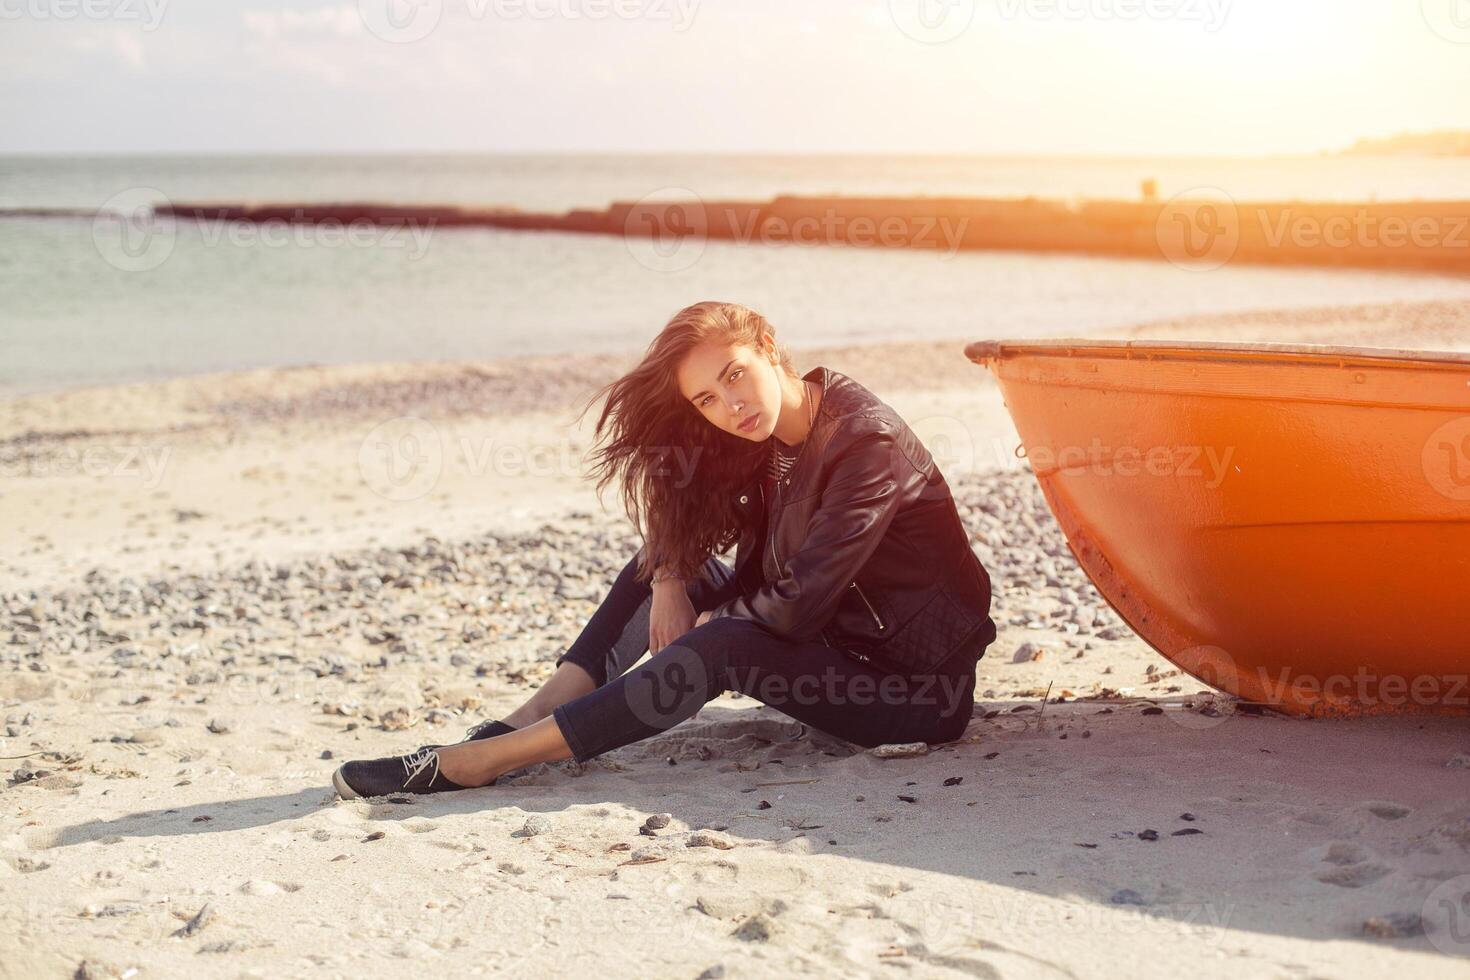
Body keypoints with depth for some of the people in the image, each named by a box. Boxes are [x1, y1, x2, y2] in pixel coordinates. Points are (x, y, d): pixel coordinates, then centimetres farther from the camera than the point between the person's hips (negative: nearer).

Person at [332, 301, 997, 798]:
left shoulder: (866, 441, -24)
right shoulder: (766, 438, 1)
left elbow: (797, 606, -27)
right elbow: (680, 520, 8)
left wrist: (709, 621, -10)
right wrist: (671, 583, -12)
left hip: (919, 685, -8)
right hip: (835, 643, 8)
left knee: (722, 647, -29)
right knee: (668, 561, -1)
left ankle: (471, 764, -29)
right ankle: (520, 725, -12)